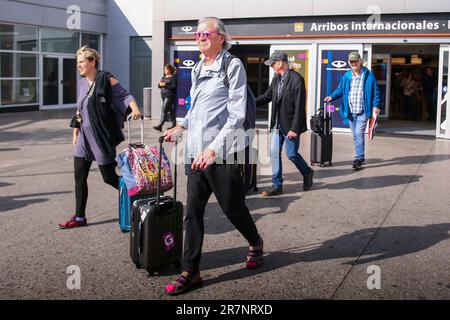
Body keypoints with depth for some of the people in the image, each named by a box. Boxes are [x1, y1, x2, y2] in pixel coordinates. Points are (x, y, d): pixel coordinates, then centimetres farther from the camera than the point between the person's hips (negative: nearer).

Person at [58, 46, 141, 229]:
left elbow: (125, 96, -13)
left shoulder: (106, 80, -10)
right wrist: (75, 131, 17)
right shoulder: (81, 83, 10)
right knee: (79, 178, 6)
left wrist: (135, 109, -32)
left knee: (109, 177, 0)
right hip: (84, 138, 7)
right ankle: (79, 217, 15)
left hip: (102, 138, -7)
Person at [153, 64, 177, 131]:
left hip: (169, 96, -8)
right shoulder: (163, 77, 17)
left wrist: (165, 85, -19)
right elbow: (159, 85, 18)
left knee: (164, 110, -13)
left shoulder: (173, 78, -7)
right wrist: (160, 84, -5)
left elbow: (174, 87, -16)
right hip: (164, 95, 8)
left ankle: (160, 126, -16)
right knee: (170, 110, 14)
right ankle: (174, 124, 24)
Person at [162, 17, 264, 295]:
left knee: (233, 208, 9)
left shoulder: (233, 66, -7)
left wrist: (213, 148, -23)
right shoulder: (197, 70, 14)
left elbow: (237, 115, -15)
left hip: (221, 154, -6)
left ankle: (255, 243, 39)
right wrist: (181, 126, 13)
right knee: (193, 212, 5)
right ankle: (191, 271, 13)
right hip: (196, 153, 6)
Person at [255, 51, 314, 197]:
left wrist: (295, 129, -20)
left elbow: (299, 107, -18)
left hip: (290, 125, -7)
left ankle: (307, 173, 30)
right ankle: (277, 185, 14)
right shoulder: (276, 78, 6)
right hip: (277, 124, 7)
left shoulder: (297, 79, -17)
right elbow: (267, 95, 17)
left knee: (291, 154, 3)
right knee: (274, 153, 6)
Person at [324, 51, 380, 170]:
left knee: (359, 134, -14)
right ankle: (361, 157, 25)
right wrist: (332, 97, -6)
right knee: (355, 136, 12)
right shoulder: (346, 76, 8)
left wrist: (376, 105, -10)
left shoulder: (368, 75, -3)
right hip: (350, 111, 5)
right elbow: (340, 90, 13)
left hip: (362, 111, -5)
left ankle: (358, 159, -11)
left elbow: (375, 91, -1)